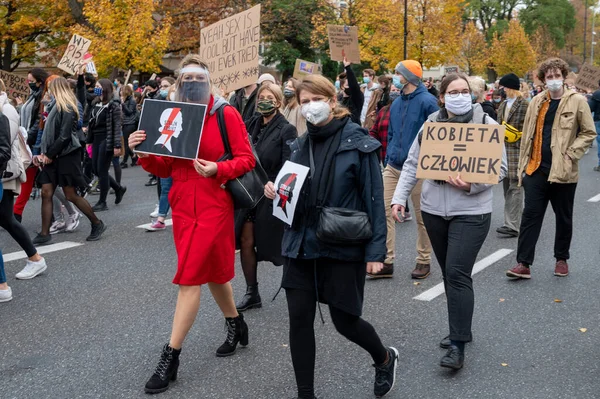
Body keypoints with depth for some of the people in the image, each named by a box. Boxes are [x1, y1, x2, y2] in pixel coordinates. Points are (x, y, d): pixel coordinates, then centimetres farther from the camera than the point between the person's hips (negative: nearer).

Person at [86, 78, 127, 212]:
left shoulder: (113, 105, -8)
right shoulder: (95, 104, 13)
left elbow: (117, 126, -13)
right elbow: (92, 123, 16)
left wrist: (117, 145, -18)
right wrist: (89, 140, 12)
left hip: (106, 140, -8)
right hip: (96, 140, 8)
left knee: (102, 170, -5)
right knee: (96, 170, 9)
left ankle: (102, 202, 4)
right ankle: (119, 188, 28)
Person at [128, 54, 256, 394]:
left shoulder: (227, 115, -7)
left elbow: (247, 159, -7)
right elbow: (165, 168, 9)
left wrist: (218, 169, -24)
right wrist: (144, 153, -10)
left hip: (215, 206, -6)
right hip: (183, 206, 6)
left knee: (190, 278, -7)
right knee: (212, 270, 18)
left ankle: (171, 357, 1)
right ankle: (236, 325, 42)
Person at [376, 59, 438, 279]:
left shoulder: (427, 102, -10)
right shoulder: (396, 103, 11)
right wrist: (388, 158, 13)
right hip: (393, 167, 6)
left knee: (422, 216, 7)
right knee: (385, 211, -1)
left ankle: (424, 261, 19)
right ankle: (386, 261, 4)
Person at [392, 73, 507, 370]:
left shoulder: (486, 124, -5)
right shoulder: (431, 124, 4)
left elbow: (499, 168, -5)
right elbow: (413, 164, 7)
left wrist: (471, 184, -21)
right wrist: (399, 197, -3)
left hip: (471, 212, -4)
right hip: (434, 210, 4)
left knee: (457, 274, -11)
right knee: (449, 273, 14)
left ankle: (457, 345, -5)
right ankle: (461, 329, 31)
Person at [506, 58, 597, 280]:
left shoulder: (577, 101, -2)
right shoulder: (537, 102, 8)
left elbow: (589, 132, 0)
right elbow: (527, 135, 10)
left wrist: (571, 154, -12)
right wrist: (523, 165, 5)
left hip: (563, 171, -2)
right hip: (536, 169, 2)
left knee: (563, 218, 11)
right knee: (530, 215, -2)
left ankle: (561, 259, 27)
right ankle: (524, 263, -1)